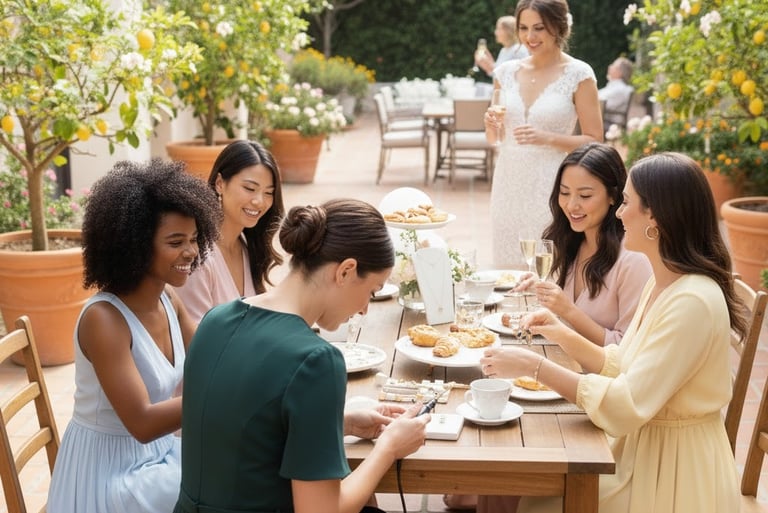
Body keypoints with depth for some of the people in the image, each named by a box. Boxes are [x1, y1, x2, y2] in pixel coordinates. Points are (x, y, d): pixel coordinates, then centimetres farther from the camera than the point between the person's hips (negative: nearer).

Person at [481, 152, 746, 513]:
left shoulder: (693, 302, -25)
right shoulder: (660, 284, 5)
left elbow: (627, 405, -28)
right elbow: (623, 368, 11)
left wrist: (535, 366, -24)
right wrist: (564, 336, -2)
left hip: (670, 473, -8)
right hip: (639, 450, 8)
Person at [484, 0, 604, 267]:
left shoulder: (578, 74, -5)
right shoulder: (506, 72, 7)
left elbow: (594, 141, -5)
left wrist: (547, 138, -19)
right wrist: (492, 125, -6)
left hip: (552, 186, -4)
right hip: (509, 184, 4)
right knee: (506, 266, 9)